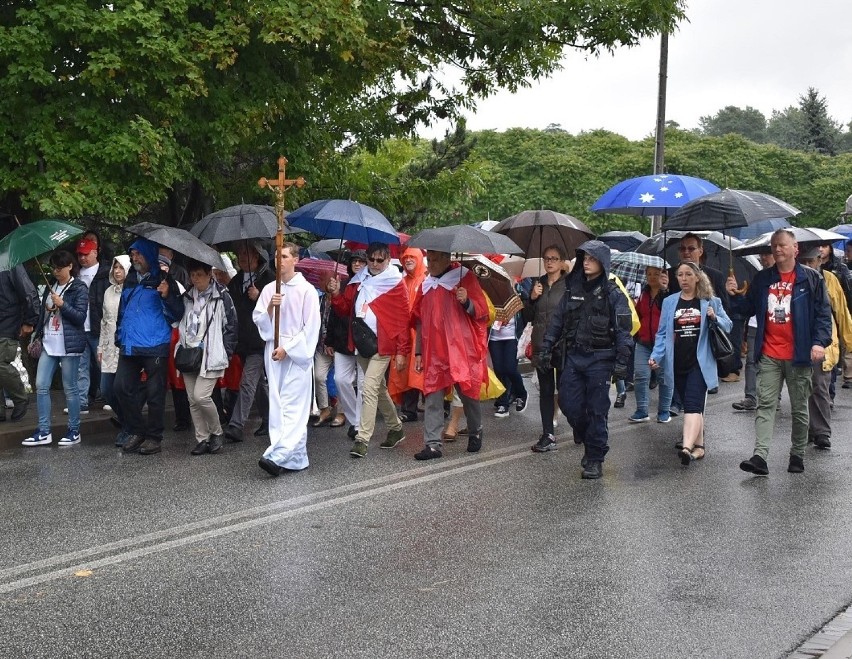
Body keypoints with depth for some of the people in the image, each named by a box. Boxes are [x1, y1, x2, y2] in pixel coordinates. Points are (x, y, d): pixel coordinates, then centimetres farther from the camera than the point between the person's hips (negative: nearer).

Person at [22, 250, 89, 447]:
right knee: (41, 386, 2)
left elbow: (80, 317, -9)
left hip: (69, 344, -6)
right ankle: (43, 432, 7)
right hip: (49, 343, 6)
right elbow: (43, 312, 21)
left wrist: (62, 304, -18)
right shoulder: (51, 286, 14)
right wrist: (38, 336, 16)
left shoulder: (79, 288, -4)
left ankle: (74, 431, 10)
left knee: (70, 388, 0)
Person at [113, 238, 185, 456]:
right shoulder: (130, 281, 16)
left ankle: (154, 437, 11)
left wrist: (166, 297, -21)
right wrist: (119, 337, 22)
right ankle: (137, 432, 15)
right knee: (121, 387, 2)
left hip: (155, 347, -6)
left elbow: (176, 315, -5)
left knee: (155, 393, 0)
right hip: (129, 346, 6)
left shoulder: (163, 280, -1)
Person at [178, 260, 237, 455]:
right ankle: (202, 439, 15)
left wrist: (225, 353, -6)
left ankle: (216, 432, 6)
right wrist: (182, 348, 7)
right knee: (193, 400, 6)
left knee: (201, 396, -14)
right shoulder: (187, 297, 10)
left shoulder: (221, 296, -6)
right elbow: (182, 323, 21)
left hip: (211, 356, -6)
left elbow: (231, 326, -4)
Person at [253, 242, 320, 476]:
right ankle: (296, 458, 9)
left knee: (293, 406, -12)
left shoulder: (307, 290, -3)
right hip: (274, 354, 5)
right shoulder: (269, 289, 11)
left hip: (297, 354, -5)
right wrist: (270, 308, -10)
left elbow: (311, 327, -5)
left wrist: (287, 349, -9)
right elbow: (258, 321, 10)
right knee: (277, 405, 3)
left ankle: (278, 456, -21)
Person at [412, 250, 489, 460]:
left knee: (468, 393, 5)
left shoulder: (465, 278, 0)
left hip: (461, 350, -4)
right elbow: (420, 321, 19)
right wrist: (418, 352, 14)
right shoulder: (426, 285, 14)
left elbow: (482, 312, -3)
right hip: (434, 353, 4)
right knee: (432, 398, -3)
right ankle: (433, 444, -3)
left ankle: (475, 433, 28)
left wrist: (466, 301, -23)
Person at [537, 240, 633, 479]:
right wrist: (546, 347, 6)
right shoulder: (573, 289, 10)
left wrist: (621, 361, -14)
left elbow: (623, 329, -8)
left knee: (596, 409, -1)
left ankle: (595, 458, 7)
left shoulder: (613, 294, -5)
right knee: (568, 401, 2)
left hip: (600, 358, -5)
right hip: (574, 355, 5)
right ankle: (586, 436, 30)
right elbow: (557, 319, 13)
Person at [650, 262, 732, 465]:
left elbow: (727, 326, 9)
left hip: (700, 363, -3)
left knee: (693, 405, -16)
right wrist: (656, 356, -5)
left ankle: (687, 447, -29)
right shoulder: (669, 302, 10)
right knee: (689, 405, 11)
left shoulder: (711, 302, 5)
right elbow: (662, 333, 9)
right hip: (678, 363, 4)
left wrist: (715, 318, -13)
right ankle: (698, 446, 22)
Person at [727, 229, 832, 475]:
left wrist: (820, 341, -15)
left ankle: (797, 455, 20)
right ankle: (760, 457, -11)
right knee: (765, 405, -5)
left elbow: (823, 313, -4)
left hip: (798, 355, -2)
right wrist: (735, 296, -5)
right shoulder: (762, 279, 9)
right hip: (769, 355, 3)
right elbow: (749, 309, 14)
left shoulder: (811, 278, -1)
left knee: (799, 408, 9)